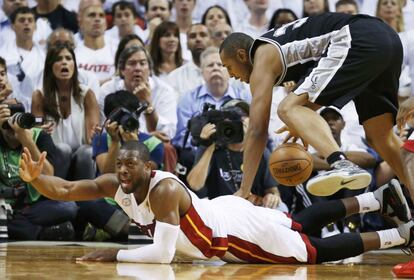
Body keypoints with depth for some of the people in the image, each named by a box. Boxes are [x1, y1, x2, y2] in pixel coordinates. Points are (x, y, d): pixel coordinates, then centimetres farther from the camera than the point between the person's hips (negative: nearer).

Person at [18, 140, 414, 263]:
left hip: (240, 229, -8)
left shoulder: (163, 190, -35)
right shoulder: (115, 185, -12)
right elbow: (64, 190, -10)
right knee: (304, 224, 23)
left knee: (319, 253, 1)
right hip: (222, 211, 8)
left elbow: (162, 254, -39)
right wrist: (35, 178, -27)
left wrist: (114, 255, -34)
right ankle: (380, 198, 35)